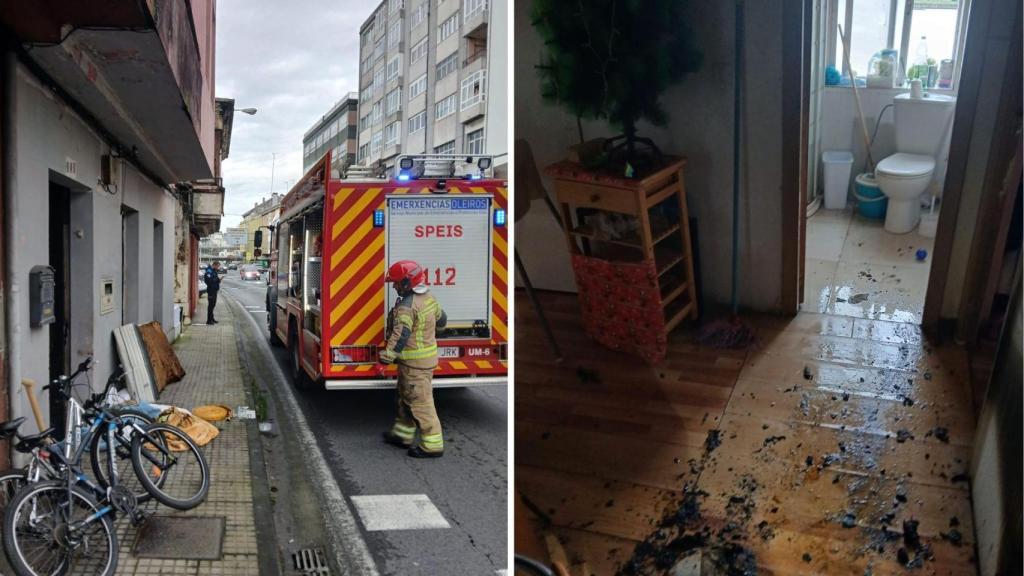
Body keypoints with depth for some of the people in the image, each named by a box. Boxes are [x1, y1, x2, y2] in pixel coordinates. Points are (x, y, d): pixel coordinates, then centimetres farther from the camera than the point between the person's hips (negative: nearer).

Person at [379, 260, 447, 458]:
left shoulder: (407, 306, -22)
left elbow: (400, 335, -29)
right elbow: (441, 319, 20)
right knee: (406, 396, 22)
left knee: (420, 401, -4)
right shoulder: (429, 297, 6)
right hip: (428, 354, 10)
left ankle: (432, 445, 1)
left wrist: (387, 356, -26)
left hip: (414, 361, -10)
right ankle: (403, 434, 34)